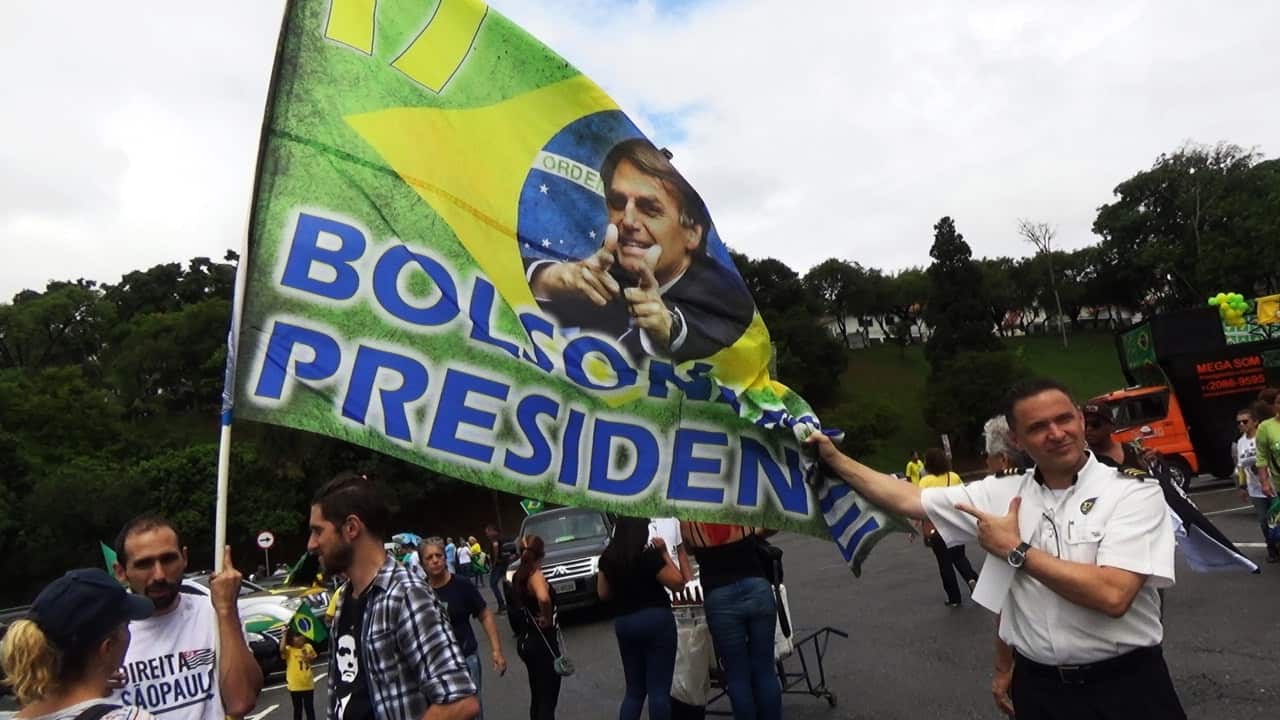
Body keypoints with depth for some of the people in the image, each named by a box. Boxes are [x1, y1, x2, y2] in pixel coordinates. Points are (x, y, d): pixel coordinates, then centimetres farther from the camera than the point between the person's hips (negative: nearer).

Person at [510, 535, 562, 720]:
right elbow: (543, 598, -42)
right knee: (547, 701, 2)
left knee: (537, 698, 21)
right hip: (542, 642, -8)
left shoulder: (519, 575, 4)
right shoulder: (535, 574, -19)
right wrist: (547, 618, -25)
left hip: (526, 641, 8)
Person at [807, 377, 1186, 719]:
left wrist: (1017, 551, -15)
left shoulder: (1133, 492, -11)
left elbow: (1112, 595, -23)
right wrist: (835, 459, 4)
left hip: (1124, 685, -3)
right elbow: (907, 499, 4)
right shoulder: (1000, 494, 0)